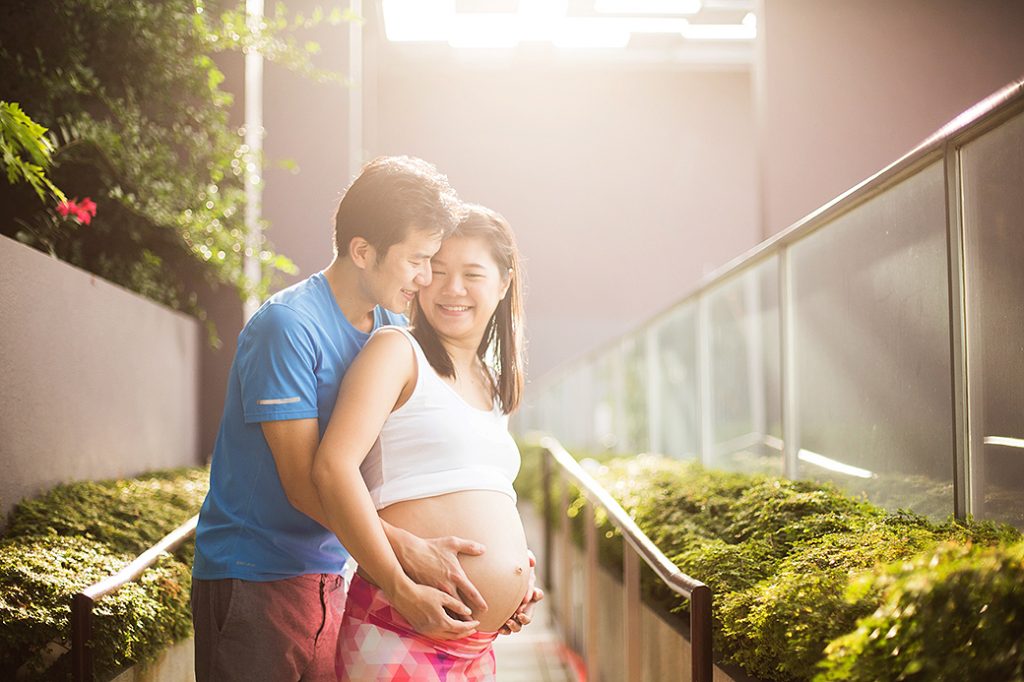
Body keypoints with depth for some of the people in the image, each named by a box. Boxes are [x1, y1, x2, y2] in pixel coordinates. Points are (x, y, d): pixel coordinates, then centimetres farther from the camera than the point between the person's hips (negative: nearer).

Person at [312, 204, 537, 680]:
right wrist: (403, 590, -20)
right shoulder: (398, 349, -4)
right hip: (400, 630, -7)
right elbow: (333, 467, -16)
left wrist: (517, 581, 10)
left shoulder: (492, 384, 18)